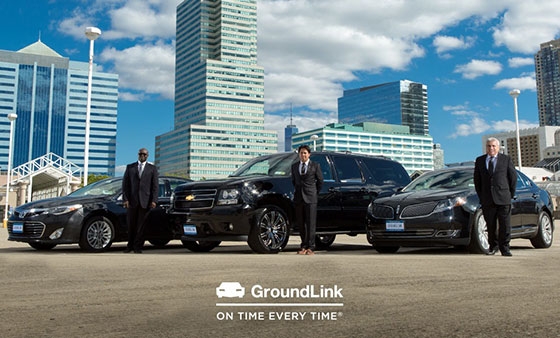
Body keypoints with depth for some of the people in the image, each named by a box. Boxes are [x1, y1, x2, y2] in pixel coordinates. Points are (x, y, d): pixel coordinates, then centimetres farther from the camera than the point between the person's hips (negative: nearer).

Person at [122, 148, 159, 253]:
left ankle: (138, 247, 9)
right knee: (131, 224, 5)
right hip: (132, 200, 1)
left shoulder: (152, 168, 9)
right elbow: (125, 184, 7)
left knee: (141, 225, 1)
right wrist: (125, 199, -4)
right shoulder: (130, 167, 12)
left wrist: (154, 200, -7)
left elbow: (155, 186, 4)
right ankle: (130, 245, 19)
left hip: (145, 201, -1)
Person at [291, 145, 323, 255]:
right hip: (298, 198, 4)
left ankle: (310, 247, -4)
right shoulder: (294, 166, 14)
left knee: (311, 223, -6)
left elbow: (320, 181, 9)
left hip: (310, 198, -4)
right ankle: (304, 246, 10)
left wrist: (316, 193, 9)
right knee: (300, 223, 4)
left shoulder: (315, 165, 4)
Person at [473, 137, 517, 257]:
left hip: (503, 198, -2)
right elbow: (477, 180, 14)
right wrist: (481, 196, 9)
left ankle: (504, 248, 6)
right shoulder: (479, 160, 10)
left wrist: (510, 195, 5)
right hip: (487, 200, 2)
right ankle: (493, 246, 20)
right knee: (490, 225, 6)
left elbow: (513, 177, 8)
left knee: (505, 225, -2)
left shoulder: (506, 159, 5)